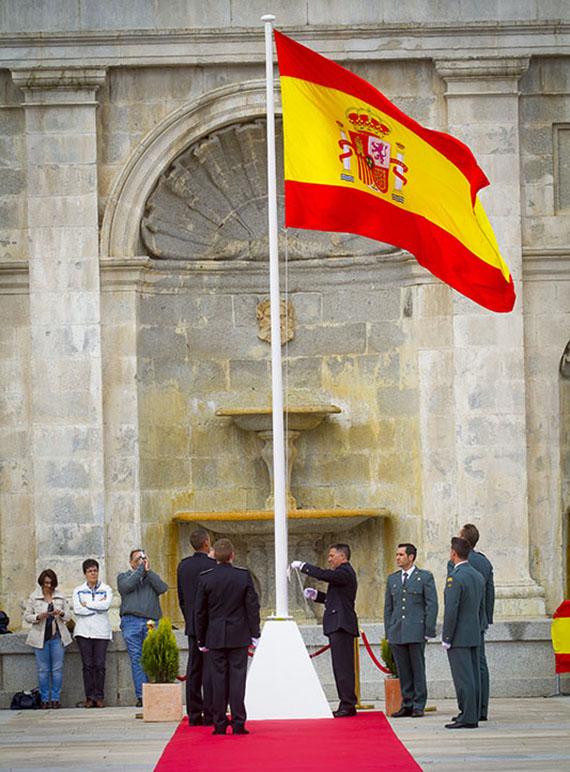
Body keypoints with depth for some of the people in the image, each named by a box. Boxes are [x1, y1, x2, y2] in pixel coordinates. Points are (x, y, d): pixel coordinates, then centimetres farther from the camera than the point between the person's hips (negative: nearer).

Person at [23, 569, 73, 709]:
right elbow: (27, 616, 4)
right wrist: (39, 617, -15)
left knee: (57, 668, -1)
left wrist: (61, 614, -11)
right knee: (43, 669, 0)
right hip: (41, 637, -1)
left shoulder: (61, 597, 9)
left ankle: (55, 698, 5)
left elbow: (68, 616, 11)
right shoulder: (33, 597, 4)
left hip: (57, 636, 1)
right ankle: (45, 699, 6)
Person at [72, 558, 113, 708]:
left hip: (101, 631, -1)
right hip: (83, 631, 1)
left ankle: (99, 697, -2)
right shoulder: (78, 590, 12)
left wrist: (87, 604, -4)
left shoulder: (106, 589, 10)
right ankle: (89, 697, 0)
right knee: (87, 665, -3)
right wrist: (97, 606, -5)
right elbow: (77, 609, -4)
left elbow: (106, 605, -10)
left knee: (100, 665, -6)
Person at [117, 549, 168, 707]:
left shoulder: (152, 577, 23)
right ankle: (141, 696, -9)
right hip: (131, 621, -1)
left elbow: (162, 588, 3)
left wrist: (148, 571, 1)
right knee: (136, 659, -7)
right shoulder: (123, 576, 19)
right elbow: (127, 586, -4)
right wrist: (141, 569, 1)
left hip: (151, 623, 1)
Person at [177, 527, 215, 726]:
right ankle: (209, 715, -6)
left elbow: (181, 598, 13)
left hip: (192, 625, 6)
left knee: (193, 669, 8)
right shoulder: (211, 565, -12)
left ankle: (194, 714, 9)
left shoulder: (183, 566, 7)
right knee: (210, 670, -5)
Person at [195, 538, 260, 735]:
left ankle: (220, 724, 5)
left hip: (215, 637, 1)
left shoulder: (205, 578, -3)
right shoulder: (244, 576, -4)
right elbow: (252, 606, -2)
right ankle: (238, 724, -2)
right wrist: (254, 633, 6)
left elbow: (200, 611, 2)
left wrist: (201, 639, 10)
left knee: (218, 679, 5)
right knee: (237, 678, 1)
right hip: (239, 636, -1)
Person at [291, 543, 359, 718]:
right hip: (338, 626, 11)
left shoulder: (345, 572, -10)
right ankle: (346, 705, 14)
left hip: (341, 625, -11)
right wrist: (316, 595, 13)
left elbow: (324, 574, -24)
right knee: (342, 666, 11)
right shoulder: (344, 573, 22)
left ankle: (348, 705, -12)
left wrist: (302, 566, -14)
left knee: (343, 666, -11)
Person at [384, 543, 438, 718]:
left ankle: (418, 706, 3)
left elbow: (432, 604, -3)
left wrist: (429, 630, -9)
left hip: (416, 631, -4)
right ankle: (407, 705, 11)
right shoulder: (392, 579, 15)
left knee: (418, 669, -1)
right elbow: (388, 607, 17)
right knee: (403, 670, 5)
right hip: (397, 632, 4)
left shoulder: (425, 577, 1)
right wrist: (388, 632, 10)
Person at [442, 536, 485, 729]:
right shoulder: (478, 576, 11)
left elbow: (451, 611, -20)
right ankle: (473, 715, 15)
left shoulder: (455, 578, -17)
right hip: (474, 635, 9)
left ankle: (467, 717, -8)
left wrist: (446, 639, -15)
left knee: (463, 678, -7)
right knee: (472, 676, 11)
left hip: (458, 637, -9)